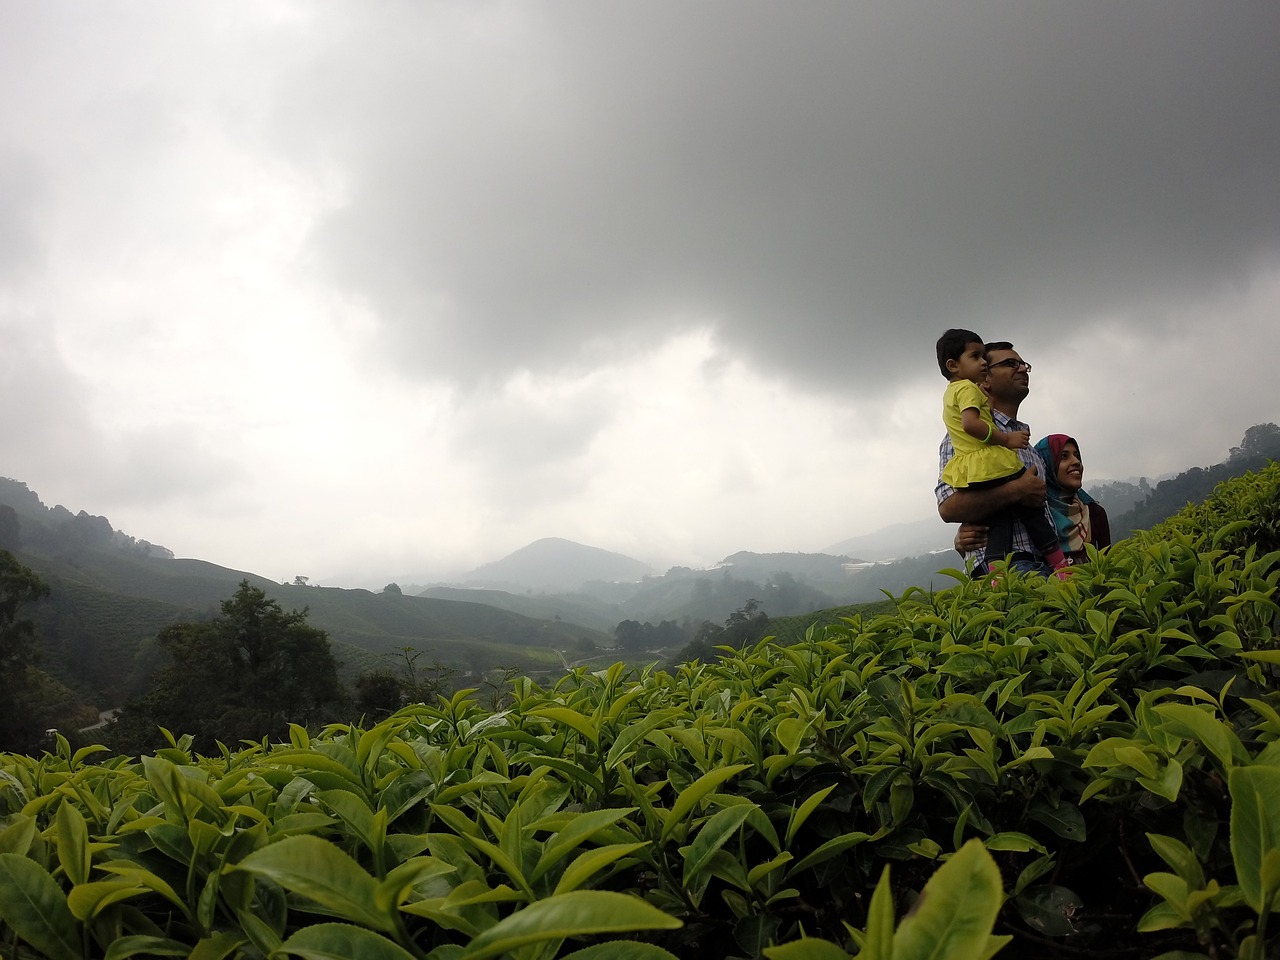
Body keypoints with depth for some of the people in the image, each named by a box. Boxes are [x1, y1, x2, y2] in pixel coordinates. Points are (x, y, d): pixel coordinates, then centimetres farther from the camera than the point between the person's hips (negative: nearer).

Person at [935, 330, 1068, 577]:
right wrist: (1006, 439, -16)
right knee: (1033, 513, 2)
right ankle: (1061, 568, 7)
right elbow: (970, 423, -22)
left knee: (997, 525, 4)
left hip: (969, 474, 8)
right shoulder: (968, 388, -5)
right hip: (993, 464, -8)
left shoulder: (949, 394, 25)